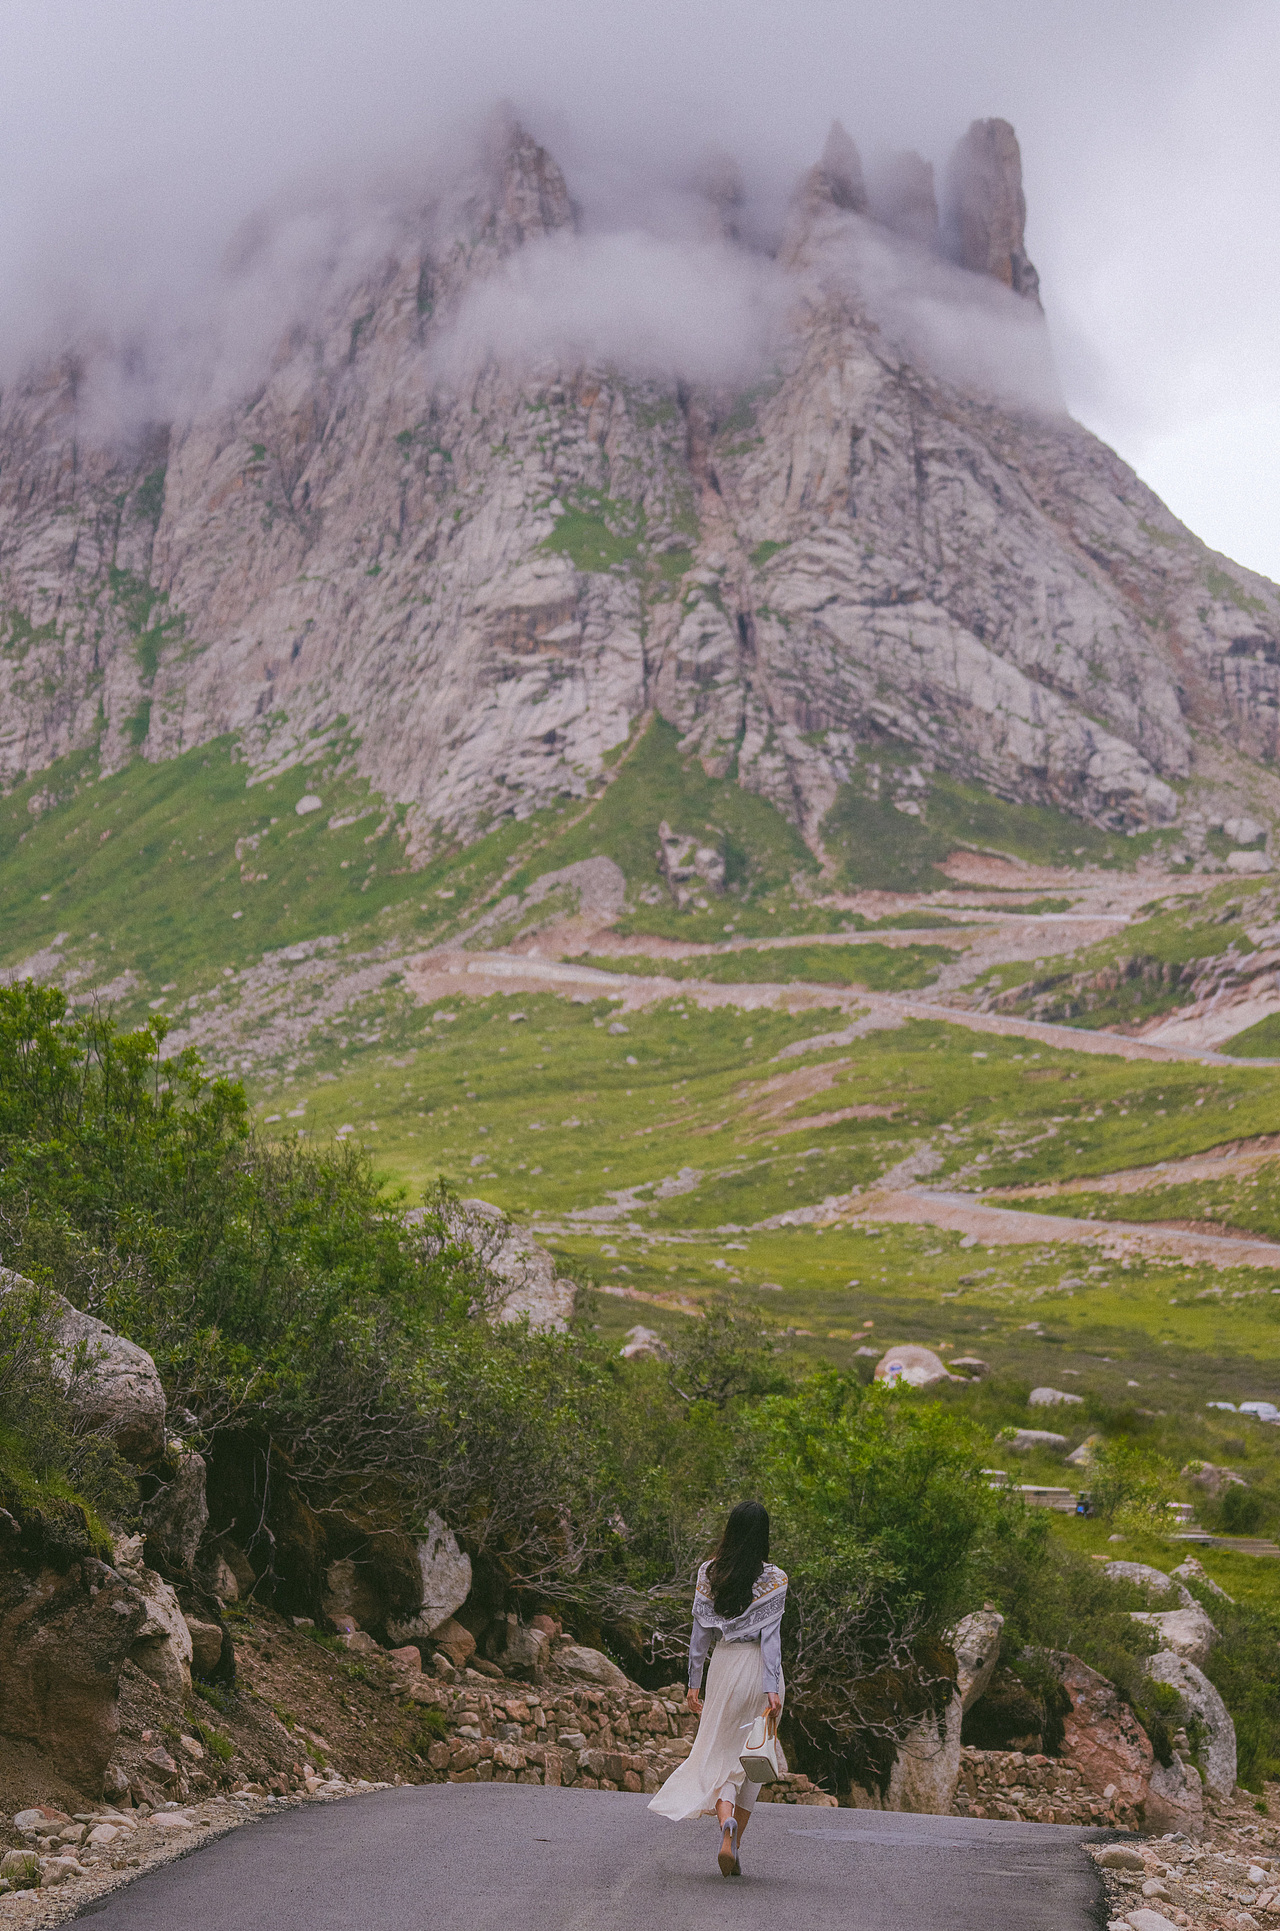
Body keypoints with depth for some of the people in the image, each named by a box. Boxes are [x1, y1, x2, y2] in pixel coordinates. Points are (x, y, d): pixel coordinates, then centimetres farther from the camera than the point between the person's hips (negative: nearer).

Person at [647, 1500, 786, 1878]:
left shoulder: (709, 1574, 0)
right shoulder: (773, 1580, -8)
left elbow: (701, 1631, 2)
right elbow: (770, 1634, -12)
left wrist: (694, 1681, 9)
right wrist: (772, 1687, -13)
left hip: (723, 1664, 2)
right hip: (759, 1668, -1)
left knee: (720, 1752, 7)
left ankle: (725, 1822, -21)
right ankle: (735, 1847, 10)